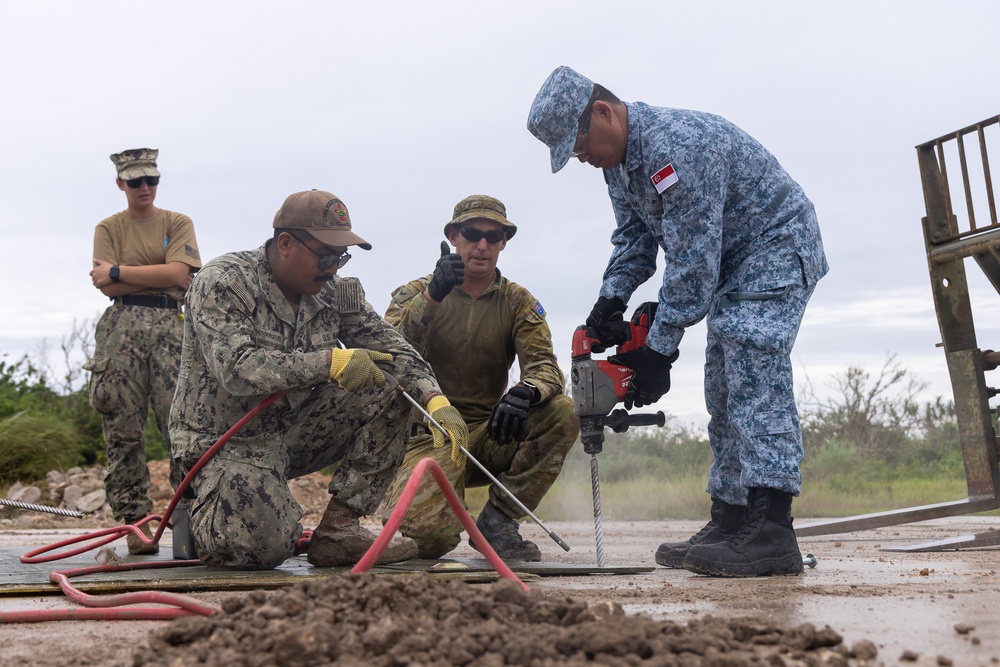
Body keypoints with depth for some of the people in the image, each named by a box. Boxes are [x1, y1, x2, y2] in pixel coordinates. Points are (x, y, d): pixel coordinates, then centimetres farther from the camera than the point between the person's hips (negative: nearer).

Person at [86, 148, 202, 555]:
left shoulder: (178, 224, 14)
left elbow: (178, 273, -4)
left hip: (171, 326, 0)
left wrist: (117, 271, -3)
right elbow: (108, 287, 0)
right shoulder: (109, 228, 14)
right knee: (123, 427, -5)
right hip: (123, 328, 0)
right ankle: (134, 517, -1)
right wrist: (160, 277, -5)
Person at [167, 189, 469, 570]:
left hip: (294, 431, 6)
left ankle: (339, 529, -10)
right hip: (227, 441, -6)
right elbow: (236, 370, -29)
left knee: (388, 387, -11)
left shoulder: (334, 291, 2)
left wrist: (435, 400, -18)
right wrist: (329, 362, -34)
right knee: (265, 547, -29)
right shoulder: (222, 283, -16)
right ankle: (203, 520, 10)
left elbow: (392, 348, 1)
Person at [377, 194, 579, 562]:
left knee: (562, 413, -25)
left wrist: (525, 392, -31)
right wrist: (432, 296, -31)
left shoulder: (518, 302, 8)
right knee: (428, 535, -30)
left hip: (490, 435, 3)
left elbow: (545, 366, -7)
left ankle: (497, 520, -13)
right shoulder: (417, 293, 3)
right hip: (429, 435, -3)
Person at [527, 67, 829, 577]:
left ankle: (771, 530, -30)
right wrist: (611, 300, -10)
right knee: (724, 390, 7)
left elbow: (692, 261, -30)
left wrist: (659, 349, -25)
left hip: (777, 247, -10)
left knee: (754, 376, -23)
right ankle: (730, 520, 10)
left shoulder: (676, 145, -30)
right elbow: (634, 237, 9)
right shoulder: (618, 161, 2)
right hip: (732, 261, 10)